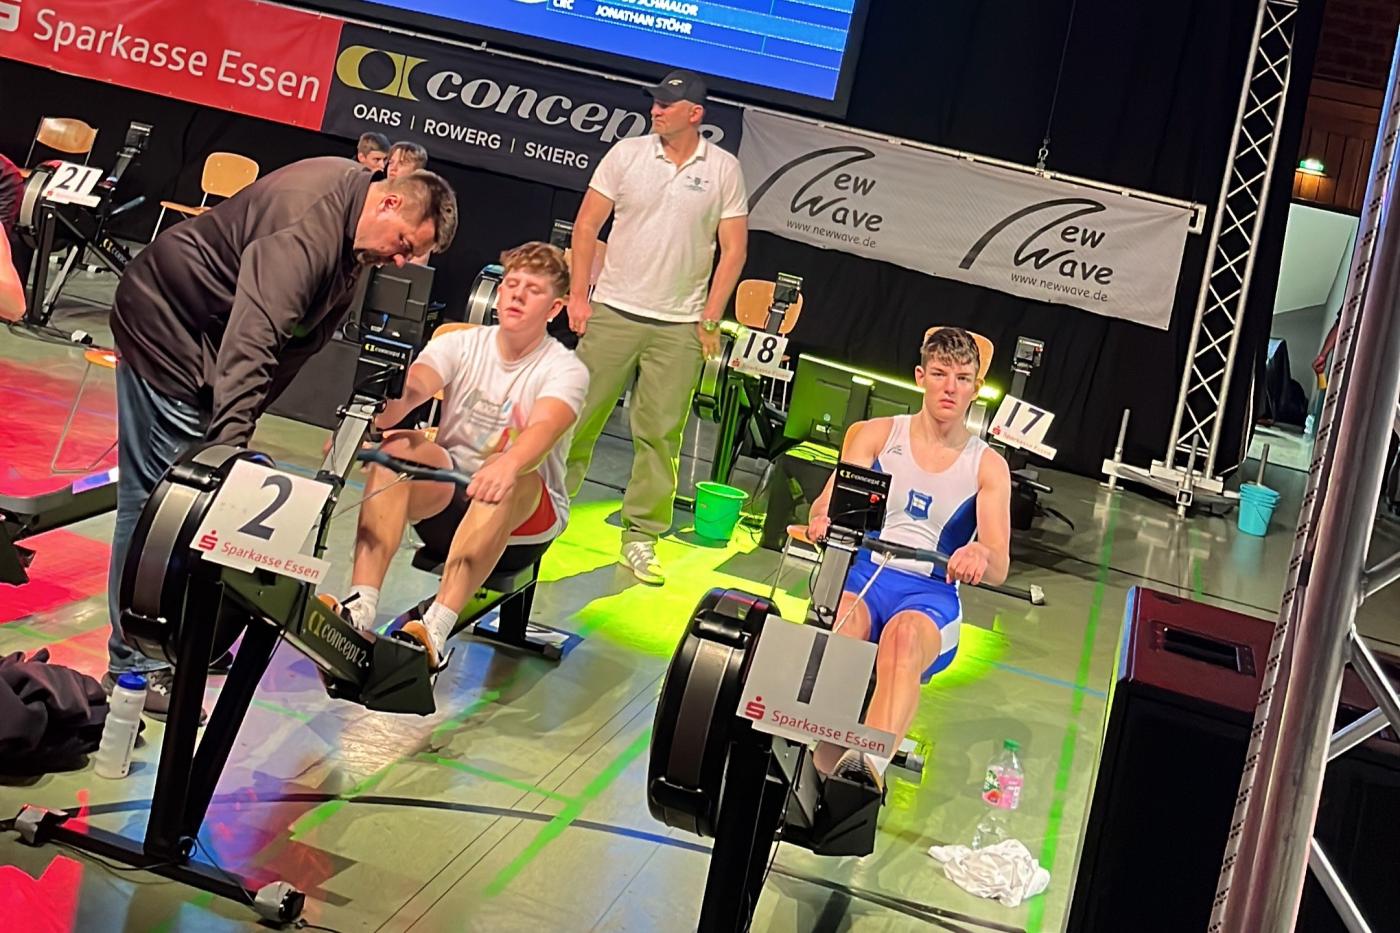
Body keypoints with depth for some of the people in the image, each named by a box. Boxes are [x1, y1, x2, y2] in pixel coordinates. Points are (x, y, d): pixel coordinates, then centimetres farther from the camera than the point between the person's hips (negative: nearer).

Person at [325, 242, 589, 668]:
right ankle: (359, 609, -40)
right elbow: (410, 389, -18)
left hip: (525, 516, -3)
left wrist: (507, 465, -54)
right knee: (399, 449, -27)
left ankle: (435, 630, -49)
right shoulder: (462, 344, 2)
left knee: (508, 476, -37)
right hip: (447, 494, 3)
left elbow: (544, 428, -31)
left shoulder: (565, 370, -8)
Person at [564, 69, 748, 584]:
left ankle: (641, 536, 11)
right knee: (579, 414, 3)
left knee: (661, 431, 2)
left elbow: (733, 250, 3)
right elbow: (587, 225, 5)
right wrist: (578, 296, -1)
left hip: (679, 326, 0)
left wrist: (710, 320, -2)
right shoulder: (627, 153, 2)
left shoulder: (724, 169, 1)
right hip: (612, 310, 0)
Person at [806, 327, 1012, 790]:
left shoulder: (988, 466, 10)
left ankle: (873, 762, -60)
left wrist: (982, 556, -28)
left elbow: (998, 568, -1)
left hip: (931, 593, -1)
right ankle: (826, 762, -55)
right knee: (843, 625, -36)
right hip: (863, 570, 1)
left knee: (905, 633, -38)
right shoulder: (874, 434, 13)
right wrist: (821, 521, -27)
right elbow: (829, 504, 0)